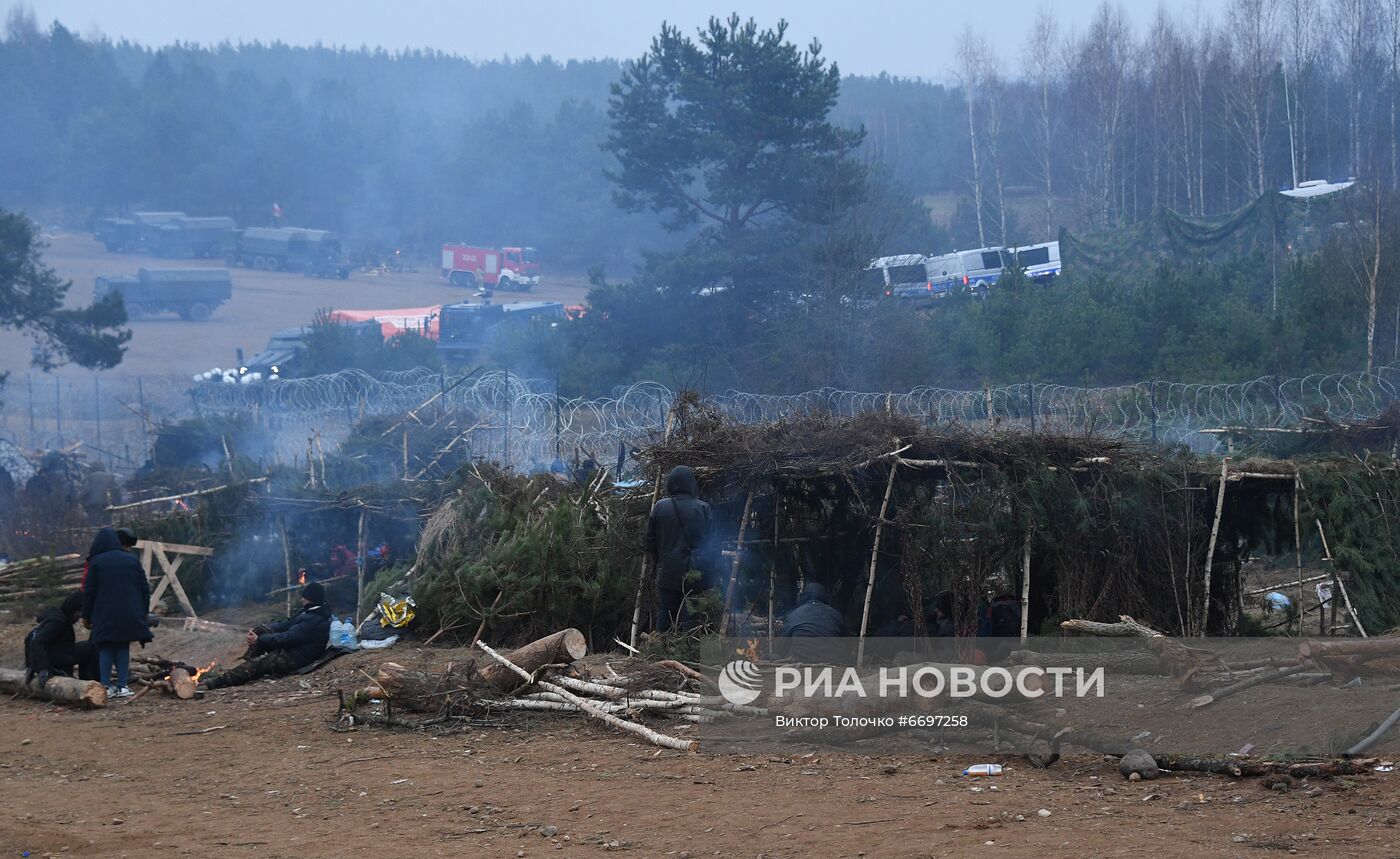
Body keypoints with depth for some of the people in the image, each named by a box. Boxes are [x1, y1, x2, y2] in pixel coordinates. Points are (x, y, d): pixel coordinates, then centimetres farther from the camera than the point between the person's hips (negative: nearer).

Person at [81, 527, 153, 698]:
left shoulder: (96, 562, -2)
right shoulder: (132, 560, 7)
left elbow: (89, 591, -3)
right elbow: (144, 588, 8)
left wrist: (86, 616, 5)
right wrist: (144, 612, 16)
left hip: (105, 615, -2)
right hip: (130, 615, 2)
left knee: (105, 650, 5)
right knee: (123, 648, 9)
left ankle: (105, 686, 0)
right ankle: (122, 686, 5)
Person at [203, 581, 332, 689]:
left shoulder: (316, 621, -25)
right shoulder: (310, 612, 9)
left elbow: (289, 637, -25)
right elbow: (287, 624, 12)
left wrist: (259, 640, -19)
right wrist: (259, 631, 1)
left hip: (295, 659, -10)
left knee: (255, 665, -19)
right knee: (259, 631, 4)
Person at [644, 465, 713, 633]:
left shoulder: (660, 507, -3)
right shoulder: (703, 508, -6)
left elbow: (650, 540, 3)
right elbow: (710, 541, -2)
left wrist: (656, 562, 18)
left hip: (667, 572, 1)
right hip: (696, 574, -1)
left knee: (665, 614, 10)